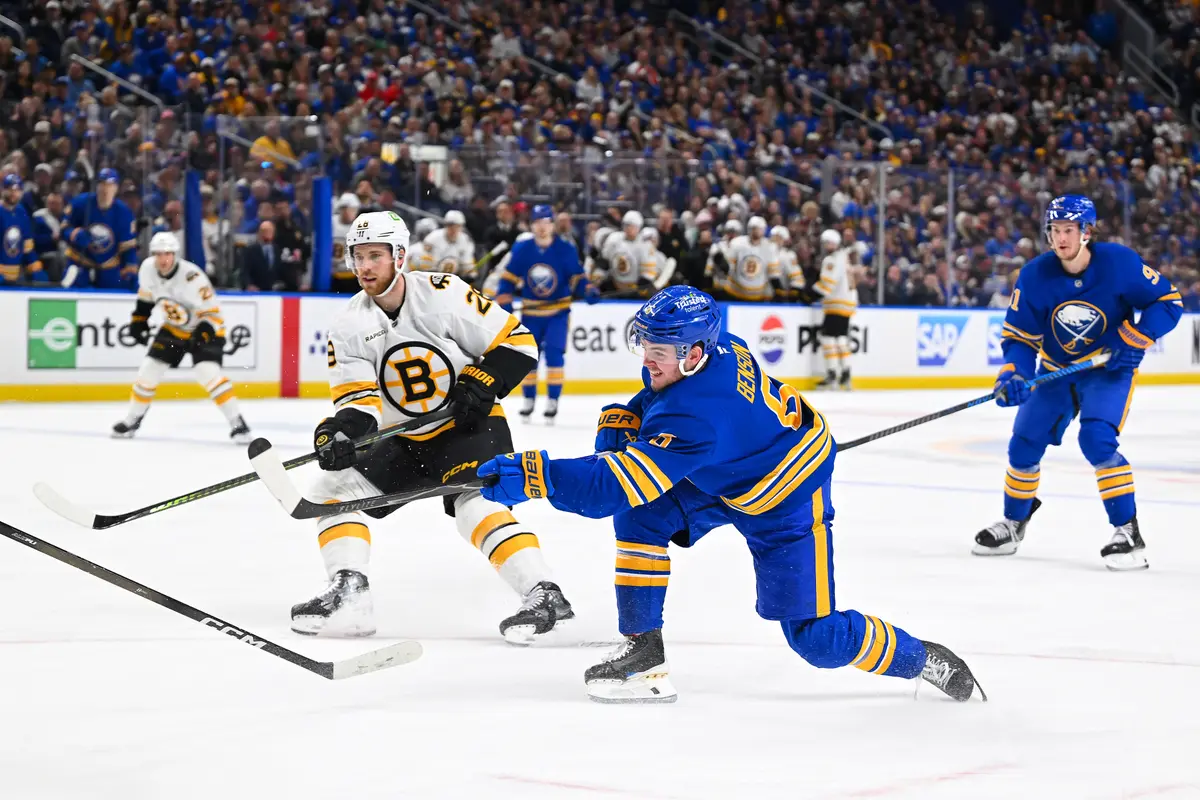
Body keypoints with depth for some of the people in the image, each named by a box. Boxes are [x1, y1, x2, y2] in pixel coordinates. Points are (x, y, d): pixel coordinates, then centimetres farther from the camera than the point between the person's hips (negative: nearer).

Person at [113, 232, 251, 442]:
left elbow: (212, 312, -27)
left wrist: (202, 335, -41)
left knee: (208, 372, -25)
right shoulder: (148, 269, -14)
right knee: (149, 369, 3)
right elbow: (146, 294, 10)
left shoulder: (191, 277, -32)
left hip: (205, 329, -6)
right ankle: (132, 420, 22)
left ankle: (237, 423, -20)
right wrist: (138, 320, 10)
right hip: (173, 328, 6)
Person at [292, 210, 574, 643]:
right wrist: (340, 432, -30)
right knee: (337, 486, 0)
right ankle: (348, 595, -2)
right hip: (404, 440, 7)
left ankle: (543, 593, -31)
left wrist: (480, 384, -25)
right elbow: (359, 400, -10)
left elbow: (516, 342, -14)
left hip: (469, 426, -7)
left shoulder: (444, 295, -18)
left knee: (476, 505, -28)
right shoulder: (349, 326, -4)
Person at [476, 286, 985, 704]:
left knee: (816, 638, -5)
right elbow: (657, 397, 10)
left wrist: (536, 475, -50)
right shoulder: (716, 346, -16)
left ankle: (921, 659, 19)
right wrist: (620, 422, -7)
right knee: (640, 513, -12)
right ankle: (643, 651, -3)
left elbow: (617, 485, -45)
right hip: (722, 477, 9)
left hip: (785, 501, -9)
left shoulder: (695, 418, -41)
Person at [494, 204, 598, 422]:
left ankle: (553, 400, -6)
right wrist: (504, 302, -8)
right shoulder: (521, 249, -5)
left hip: (558, 312, -2)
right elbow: (509, 278, 1)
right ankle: (529, 399, 21)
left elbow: (576, 277, -3)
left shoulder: (566, 250, -10)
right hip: (531, 312, 2)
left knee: (554, 353, -14)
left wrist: (588, 291, -21)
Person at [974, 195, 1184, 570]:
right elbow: (1019, 335, -9)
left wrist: (1134, 341, -24)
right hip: (1057, 369, 4)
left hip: (1109, 367, -4)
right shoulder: (1035, 276, -17)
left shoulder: (1118, 262, -23)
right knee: (1025, 444, 6)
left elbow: (1168, 301, -13)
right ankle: (1013, 524, 30)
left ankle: (1128, 532, -17)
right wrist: (1013, 374, -26)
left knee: (1097, 438, -25)